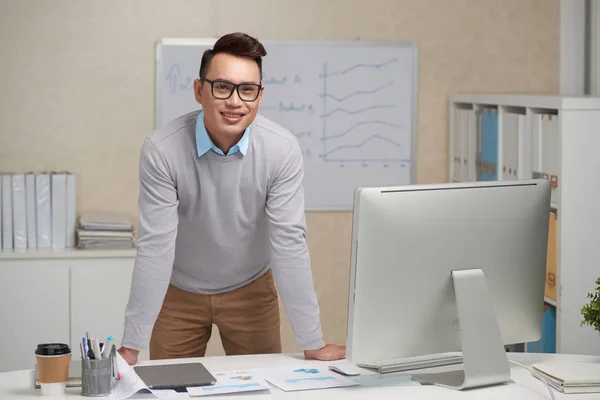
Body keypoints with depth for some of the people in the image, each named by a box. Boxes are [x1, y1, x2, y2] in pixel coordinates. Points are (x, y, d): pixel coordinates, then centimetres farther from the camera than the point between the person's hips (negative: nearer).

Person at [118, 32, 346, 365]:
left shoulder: (281, 150, -21)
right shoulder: (161, 150, -24)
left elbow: (289, 241, -20)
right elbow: (155, 246, -23)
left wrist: (312, 343, -21)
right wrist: (131, 347, -25)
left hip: (251, 290, 1)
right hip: (178, 292, -1)